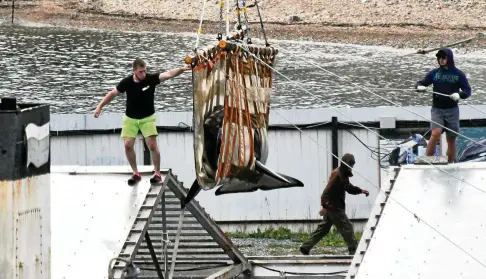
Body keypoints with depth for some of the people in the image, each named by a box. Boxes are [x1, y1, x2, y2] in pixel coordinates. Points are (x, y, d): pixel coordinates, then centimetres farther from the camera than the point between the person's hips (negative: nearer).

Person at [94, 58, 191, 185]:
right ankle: (136, 173, 10)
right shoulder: (127, 82, -15)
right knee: (128, 145, -6)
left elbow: (168, 74, -33)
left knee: (152, 145, -9)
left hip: (147, 117, -1)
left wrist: (182, 69, -49)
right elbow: (113, 93, -1)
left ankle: (157, 173, 6)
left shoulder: (151, 78, -20)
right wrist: (100, 106, -2)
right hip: (130, 118, 1)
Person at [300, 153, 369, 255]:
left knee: (323, 228, 13)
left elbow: (349, 187, 26)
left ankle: (306, 247, 15)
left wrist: (361, 191, 11)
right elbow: (328, 191, -23)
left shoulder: (343, 175, 13)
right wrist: (325, 206, -26)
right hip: (333, 206, -11)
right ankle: (353, 249, 0)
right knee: (346, 227, -5)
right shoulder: (337, 175, -19)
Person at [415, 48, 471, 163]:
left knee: (451, 139, 5)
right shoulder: (434, 73, 4)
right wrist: (419, 87, -16)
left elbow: (467, 90, 1)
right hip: (437, 109, -1)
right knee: (436, 133, -20)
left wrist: (459, 95, -21)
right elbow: (420, 83, 9)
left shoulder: (458, 74, 1)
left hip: (452, 110, 1)